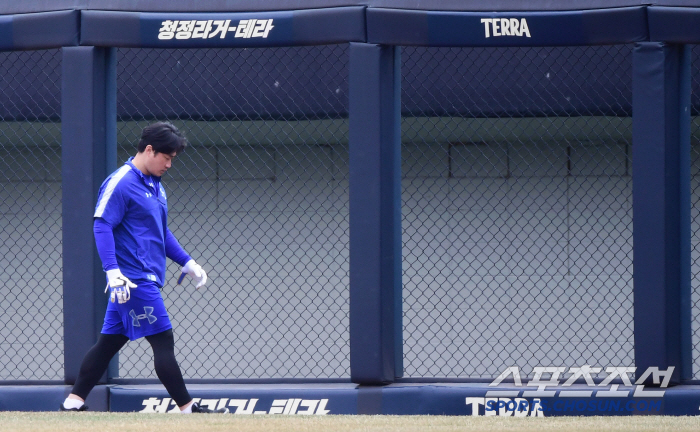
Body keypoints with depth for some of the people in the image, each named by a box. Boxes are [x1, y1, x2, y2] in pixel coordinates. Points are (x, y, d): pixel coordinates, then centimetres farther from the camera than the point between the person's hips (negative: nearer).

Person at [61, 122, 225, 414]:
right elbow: (101, 226, -17)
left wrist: (187, 263, 22)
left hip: (146, 278, 9)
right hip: (133, 278, -9)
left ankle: (73, 403, 12)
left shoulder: (154, 185, 17)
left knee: (109, 342, 10)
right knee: (163, 341, -8)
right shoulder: (120, 183, -12)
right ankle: (187, 409, -5)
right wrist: (113, 272, -26)